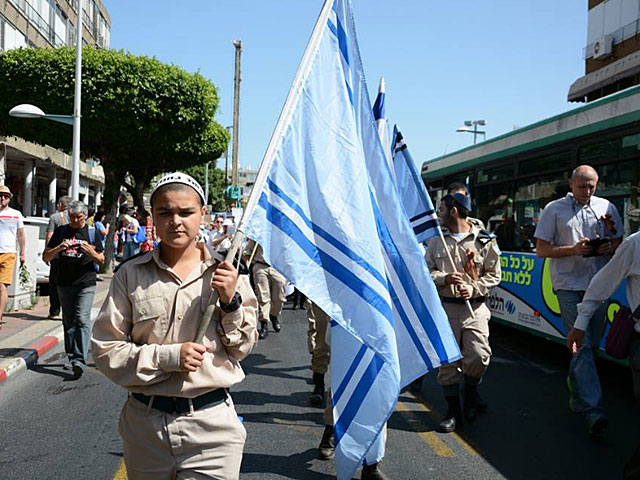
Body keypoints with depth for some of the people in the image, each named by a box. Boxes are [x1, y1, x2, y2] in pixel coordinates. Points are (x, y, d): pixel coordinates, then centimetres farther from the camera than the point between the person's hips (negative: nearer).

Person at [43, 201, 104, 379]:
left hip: (86, 284, -3)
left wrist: (91, 252, -13)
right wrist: (59, 248, -11)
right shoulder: (61, 231, 10)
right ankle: (71, 356, 21)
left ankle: (79, 360, -18)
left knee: (82, 320, -13)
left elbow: (102, 260, 7)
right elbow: (46, 257, 8)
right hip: (64, 283, 3)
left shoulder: (91, 232, 6)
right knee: (68, 321, 10)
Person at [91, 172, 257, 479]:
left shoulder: (224, 272, 0)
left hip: (211, 424, -1)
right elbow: (105, 349, -2)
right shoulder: (131, 275, -2)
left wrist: (231, 303, -12)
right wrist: (168, 356, -14)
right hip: (145, 425, 1)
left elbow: (242, 349, 6)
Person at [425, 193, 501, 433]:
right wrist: (445, 278, -13)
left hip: (475, 307, -2)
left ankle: (470, 391, 21)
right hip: (445, 307, 2)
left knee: (478, 356, -12)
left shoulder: (484, 240, 2)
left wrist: (474, 288, -11)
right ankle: (453, 410, 16)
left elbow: (493, 275, 5)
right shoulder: (436, 240, 10)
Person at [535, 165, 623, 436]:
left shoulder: (607, 208, 12)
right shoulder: (554, 210, 3)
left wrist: (610, 248, -7)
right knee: (582, 345, -11)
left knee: (591, 344, 11)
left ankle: (576, 393, 30)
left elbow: (619, 242, 18)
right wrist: (573, 249, -15)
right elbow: (542, 250, 0)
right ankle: (591, 408, -14)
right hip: (569, 285, -4)